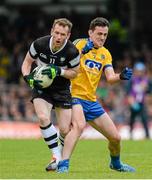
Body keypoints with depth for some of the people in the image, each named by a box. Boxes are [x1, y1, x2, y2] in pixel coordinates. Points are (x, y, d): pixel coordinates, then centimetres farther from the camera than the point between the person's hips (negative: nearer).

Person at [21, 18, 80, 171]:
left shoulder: (72, 52, -21)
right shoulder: (39, 44, -17)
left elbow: (74, 72, -5)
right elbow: (27, 62, -1)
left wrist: (59, 71, -24)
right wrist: (28, 77, -20)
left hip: (62, 90, 0)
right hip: (41, 87, 0)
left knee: (65, 130, -4)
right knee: (43, 118, -26)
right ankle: (56, 156, -16)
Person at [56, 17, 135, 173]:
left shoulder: (105, 54, 11)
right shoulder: (79, 44, -6)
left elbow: (110, 78, 1)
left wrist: (121, 76, -21)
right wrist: (82, 52, -35)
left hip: (92, 101, 6)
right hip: (75, 96, -6)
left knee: (115, 137, 9)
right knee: (79, 125, -36)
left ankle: (116, 163, 39)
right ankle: (63, 165, -39)